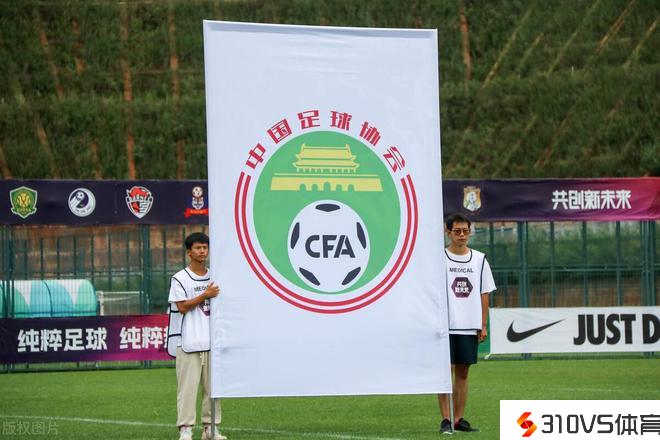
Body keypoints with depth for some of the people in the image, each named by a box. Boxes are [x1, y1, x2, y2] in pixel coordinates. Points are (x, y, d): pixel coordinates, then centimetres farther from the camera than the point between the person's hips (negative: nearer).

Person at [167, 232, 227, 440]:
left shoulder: (214, 277, 15)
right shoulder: (180, 279, -1)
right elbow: (182, 306, -8)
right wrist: (205, 295, -13)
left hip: (211, 341, 5)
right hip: (188, 342, -5)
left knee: (212, 385, 5)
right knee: (187, 386, -8)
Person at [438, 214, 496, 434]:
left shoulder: (479, 259, 9)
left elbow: (484, 294, 12)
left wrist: (483, 325, 6)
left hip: (469, 326, 3)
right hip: (445, 325, -3)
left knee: (463, 372, 7)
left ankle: (458, 419, 11)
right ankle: (446, 419, -3)